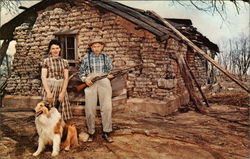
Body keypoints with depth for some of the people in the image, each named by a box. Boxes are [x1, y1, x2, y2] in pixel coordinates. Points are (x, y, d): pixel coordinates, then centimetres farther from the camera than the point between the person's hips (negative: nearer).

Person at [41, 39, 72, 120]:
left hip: (61, 89, 2)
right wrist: (48, 92, -14)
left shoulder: (64, 62, 8)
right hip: (49, 88, -2)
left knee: (62, 113, 1)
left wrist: (63, 92, -8)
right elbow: (43, 77, -4)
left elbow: (66, 78, 3)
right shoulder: (46, 61, 2)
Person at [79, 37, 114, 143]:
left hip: (104, 83, 1)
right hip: (90, 84, 0)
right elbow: (81, 72, 12)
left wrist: (110, 75, -4)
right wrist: (85, 79, -6)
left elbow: (110, 70, 18)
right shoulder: (86, 57, 10)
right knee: (90, 109, 0)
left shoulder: (106, 57, 13)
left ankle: (106, 132, 4)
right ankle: (91, 133, 14)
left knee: (107, 107, -7)